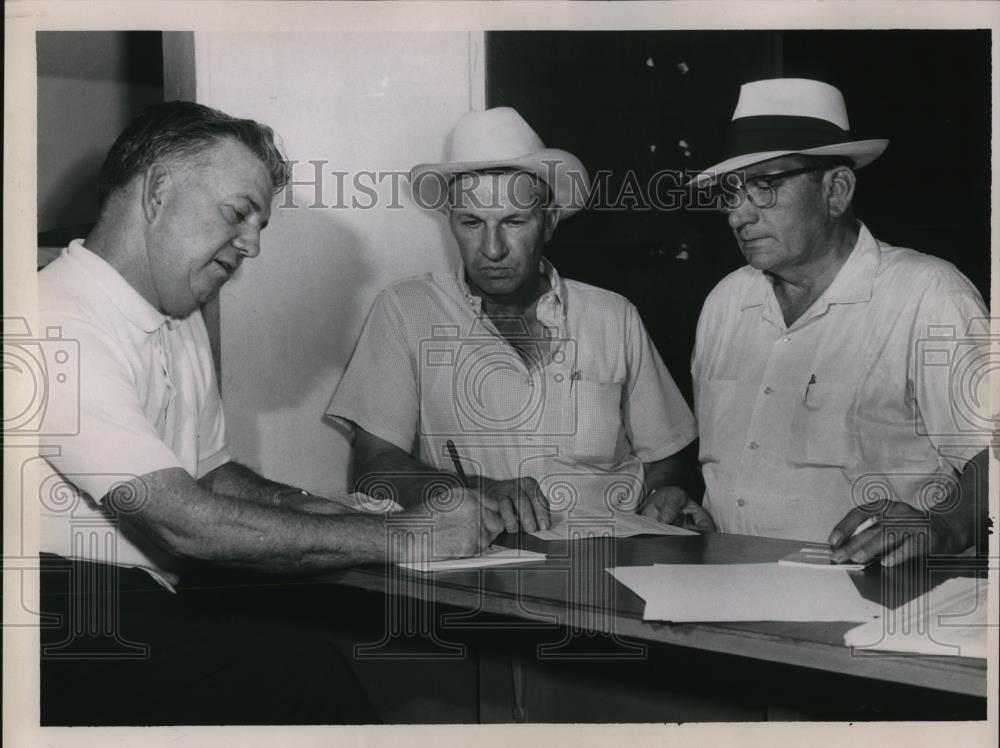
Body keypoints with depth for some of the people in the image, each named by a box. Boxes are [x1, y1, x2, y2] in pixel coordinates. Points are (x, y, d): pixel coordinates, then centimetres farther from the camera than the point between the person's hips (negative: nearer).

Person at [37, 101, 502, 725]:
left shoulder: (182, 322, 17)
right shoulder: (63, 322, -18)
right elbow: (186, 523, -23)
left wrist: (311, 508, 1)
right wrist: (397, 537, -19)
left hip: (150, 602, 9)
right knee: (299, 672, -26)